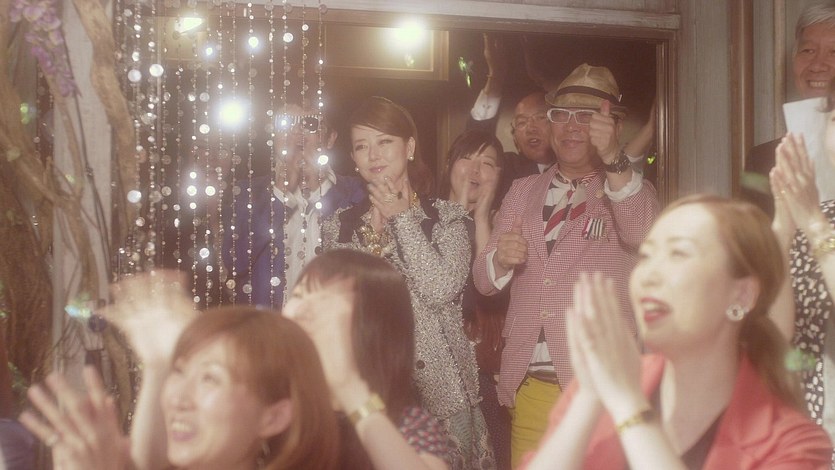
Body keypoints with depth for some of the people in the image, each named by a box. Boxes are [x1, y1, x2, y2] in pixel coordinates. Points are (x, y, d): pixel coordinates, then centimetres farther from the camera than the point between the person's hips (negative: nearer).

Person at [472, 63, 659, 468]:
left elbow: (643, 234, -19)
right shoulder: (523, 192, 16)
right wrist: (500, 259, -11)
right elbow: (484, 281, 12)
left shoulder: (630, 191, 4)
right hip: (530, 386, 3)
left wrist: (613, 160, -34)